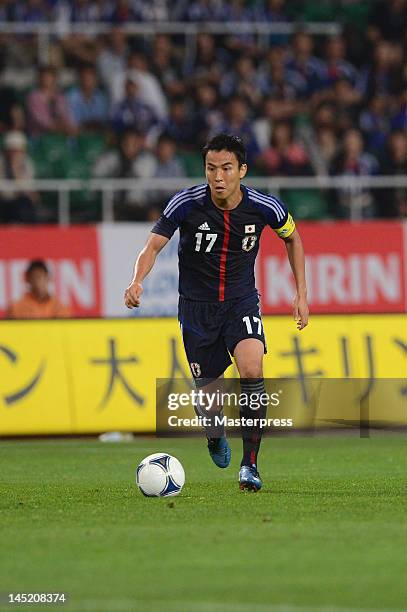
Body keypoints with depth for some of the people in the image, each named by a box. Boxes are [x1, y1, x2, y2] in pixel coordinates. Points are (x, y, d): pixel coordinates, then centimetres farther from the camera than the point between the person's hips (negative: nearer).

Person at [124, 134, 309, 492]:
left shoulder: (264, 207, -12)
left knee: (252, 369, -27)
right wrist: (137, 281, -38)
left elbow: (292, 237, 8)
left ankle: (250, 463, -17)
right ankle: (215, 437, 42)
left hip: (242, 302, 0)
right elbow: (153, 246, -17)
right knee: (207, 395, 2)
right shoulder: (187, 204, -17)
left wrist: (301, 293, 5)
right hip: (197, 307, 0)